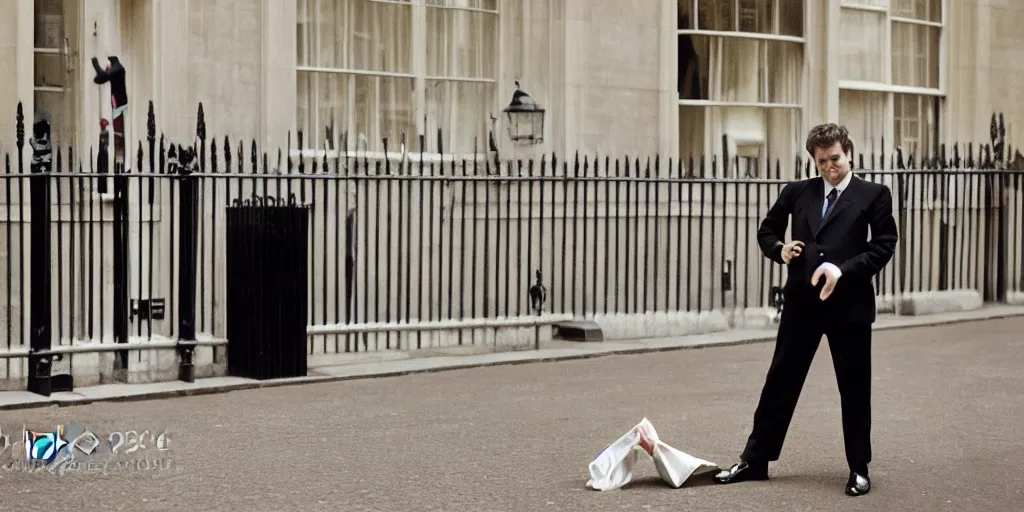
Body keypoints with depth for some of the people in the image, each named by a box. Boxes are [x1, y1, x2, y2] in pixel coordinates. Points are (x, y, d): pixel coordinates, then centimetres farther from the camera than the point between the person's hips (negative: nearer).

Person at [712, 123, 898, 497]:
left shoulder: (874, 195, 1)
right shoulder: (797, 192, 9)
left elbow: (884, 244, -5)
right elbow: (767, 229, 20)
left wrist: (843, 269, -17)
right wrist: (779, 249, -2)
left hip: (849, 303, -2)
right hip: (802, 302, 3)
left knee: (855, 389, 6)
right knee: (780, 382, 8)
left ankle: (859, 469, 20)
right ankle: (755, 460, 16)